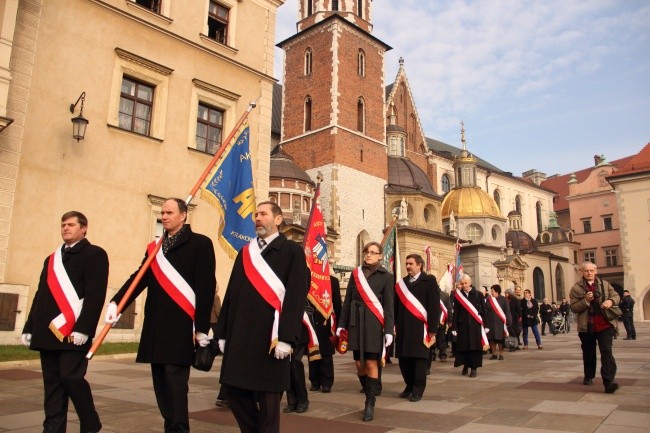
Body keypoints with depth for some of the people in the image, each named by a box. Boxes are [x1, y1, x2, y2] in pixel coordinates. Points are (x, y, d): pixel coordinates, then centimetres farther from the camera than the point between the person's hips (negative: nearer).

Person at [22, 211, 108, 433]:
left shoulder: (95, 254, -2)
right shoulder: (51, 259, 21)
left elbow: (95, 295, -13)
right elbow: (40, 295, 20)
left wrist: (82, 329, -20)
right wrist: (30, 328, 13)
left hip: (73, 331, -7)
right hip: (48, 331, 7)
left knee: (71, 377, -8)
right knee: (52, 382, 8)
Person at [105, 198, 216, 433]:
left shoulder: (200, 243, -3)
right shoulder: (154, 247, 16)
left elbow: (206, 286, -8)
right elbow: (139, 278, 7)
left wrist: (202, 327, -12)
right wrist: (116, 302, -10)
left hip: (181, 326, -6)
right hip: (156, 326, 7)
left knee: (175, 379, -8)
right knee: (160, 381, 12)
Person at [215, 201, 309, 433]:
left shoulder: (292, 251, -2)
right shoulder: (245, 253, 16)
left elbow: (297, 296, -10)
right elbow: (232, 293, 15)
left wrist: (286, 337, -17)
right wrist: (223, 333, 10)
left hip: (270, 337, -6)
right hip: (239, 336, 6)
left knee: (268, 397, 3)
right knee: (234, 389, 10)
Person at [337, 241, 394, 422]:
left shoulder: (386, 276, 1)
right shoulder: (356, 273, 10)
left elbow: (388, 305, -2)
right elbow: (347, 301, 11)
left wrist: (389, 330, -9)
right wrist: (342, 324, 7)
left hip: (374, 324, -3)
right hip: (356, 323, 4)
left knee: (371, 363, -3)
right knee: (359, 364, 7)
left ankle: (370, 404, 8)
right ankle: (370, 397, 25)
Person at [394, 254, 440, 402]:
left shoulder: (429, 280, 1)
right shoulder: (402, 283, 15)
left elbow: (434, 306, -5)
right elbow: (396, 305, 13)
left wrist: (432, 329, -10)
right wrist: (394, 325, 7)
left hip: (420, 328, -4)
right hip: (403, 328, 4)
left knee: (419, 359, -1)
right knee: (404, 359, 6)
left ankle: (418, 391, 9)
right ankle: (409, 386, 22)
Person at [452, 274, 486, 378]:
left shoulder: (478, 294, 1)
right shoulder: (458, 295, 4)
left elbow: (483, 310, 3)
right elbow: (456, 312, 3)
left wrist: (484, 324, -1)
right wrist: (455, 326, -1)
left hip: (475, 325, -1)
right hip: (462, 325, 1)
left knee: (475, 346, 0)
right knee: (463, 346, 4)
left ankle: (474, 368, 7)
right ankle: (465, 365, 22)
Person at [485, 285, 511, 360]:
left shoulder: (503, 300, -3)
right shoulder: (488, 300, 4)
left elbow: (507, 312, -3)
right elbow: (485, 312, 3)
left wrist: (508, 322, -8)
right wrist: (485, 322, -2)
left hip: (500, 322, -3)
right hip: (490, 322, 3)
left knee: (500, 339, 2)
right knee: (491, 339, 5)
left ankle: (501, 354, 14)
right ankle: (494, 354, 17)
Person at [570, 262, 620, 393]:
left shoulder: (605, 284, 7)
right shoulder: (576, 288, -2)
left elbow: (616, 296, 13)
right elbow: (573, 308, -4)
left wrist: (610, 300, -10)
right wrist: (586, 300, -20)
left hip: (605, 324, 0)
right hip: (587, 326, 0)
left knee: (607, 352, -10)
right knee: (588, 353, 15)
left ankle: (609, 381, -13)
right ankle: (589, 376, 33)